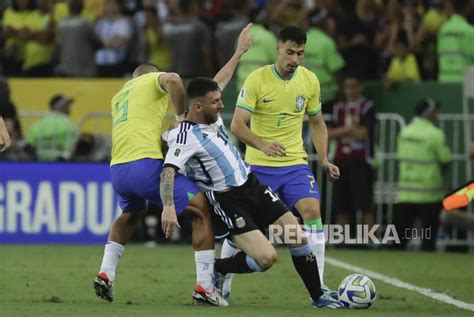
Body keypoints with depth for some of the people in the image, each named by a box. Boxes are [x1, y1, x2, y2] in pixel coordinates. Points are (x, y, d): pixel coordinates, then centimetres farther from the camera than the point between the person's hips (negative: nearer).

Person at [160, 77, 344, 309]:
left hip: (252, 186, 8)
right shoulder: (185, 137, -21)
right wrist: (169, 206, -49)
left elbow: (219, 82, 25)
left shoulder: (213, 118, 4)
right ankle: (216, 270, 6)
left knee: (298, 237, -2)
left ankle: (318, 297, 12)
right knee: (267, 257, -20)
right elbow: (168, 171, -34)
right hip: (228, 202, -8)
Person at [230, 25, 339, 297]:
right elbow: (237, 125, -16)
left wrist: (324, 159, 2)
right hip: (258, 164, -2)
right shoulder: (257, 80, -12)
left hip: (295, 162, 2)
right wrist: (262, 145, -34)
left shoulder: (309, 80, 0)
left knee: (312, 210, -17)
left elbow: (317, 123, 14)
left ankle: (318, 287, -14)